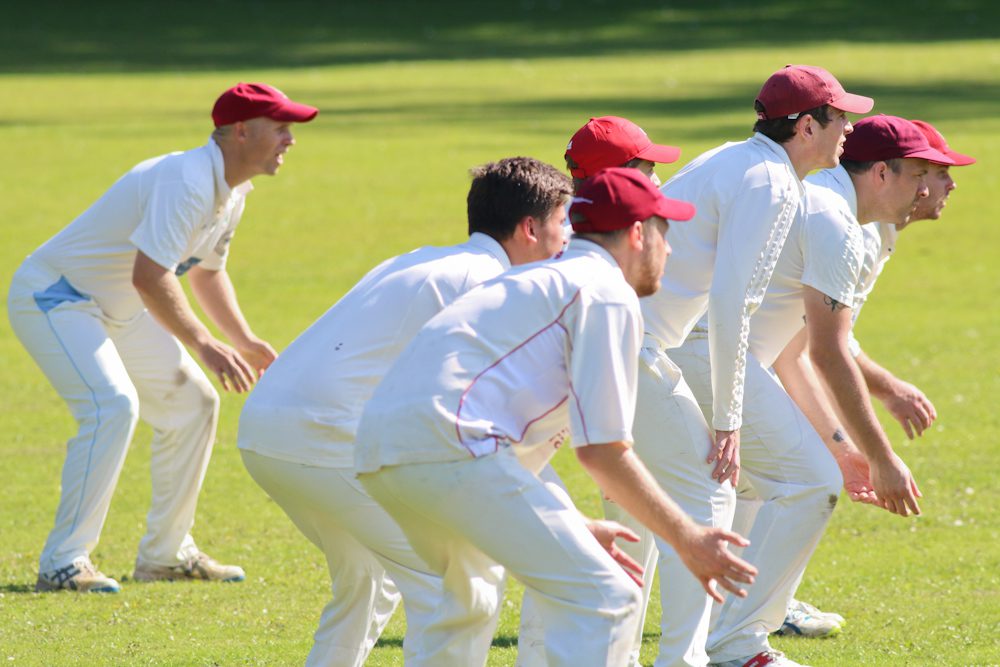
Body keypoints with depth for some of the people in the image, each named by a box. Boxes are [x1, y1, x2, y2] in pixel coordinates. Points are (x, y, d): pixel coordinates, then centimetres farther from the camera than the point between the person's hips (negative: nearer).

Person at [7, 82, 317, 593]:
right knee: (113, 405, -27)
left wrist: (245, 342, 8)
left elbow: (207, 272, 19)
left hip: (118, 312, 10)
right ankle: (63, 564, -23)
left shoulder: (232, 191, 4)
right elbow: (149, 276, -38)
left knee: (192, 403, 10)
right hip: (54, 297, -10)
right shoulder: (187, 182, -29)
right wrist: (205, 347, -38)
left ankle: (165, 554, 20)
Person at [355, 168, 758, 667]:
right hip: (446, 443, -10)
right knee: (605, 599, -11)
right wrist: (686, 540, 2)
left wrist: (571, 531, 39)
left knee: (470, 593, 34)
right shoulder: (608, 294, 2)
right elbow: (602, 449, -5)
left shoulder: (540, 281, 31)